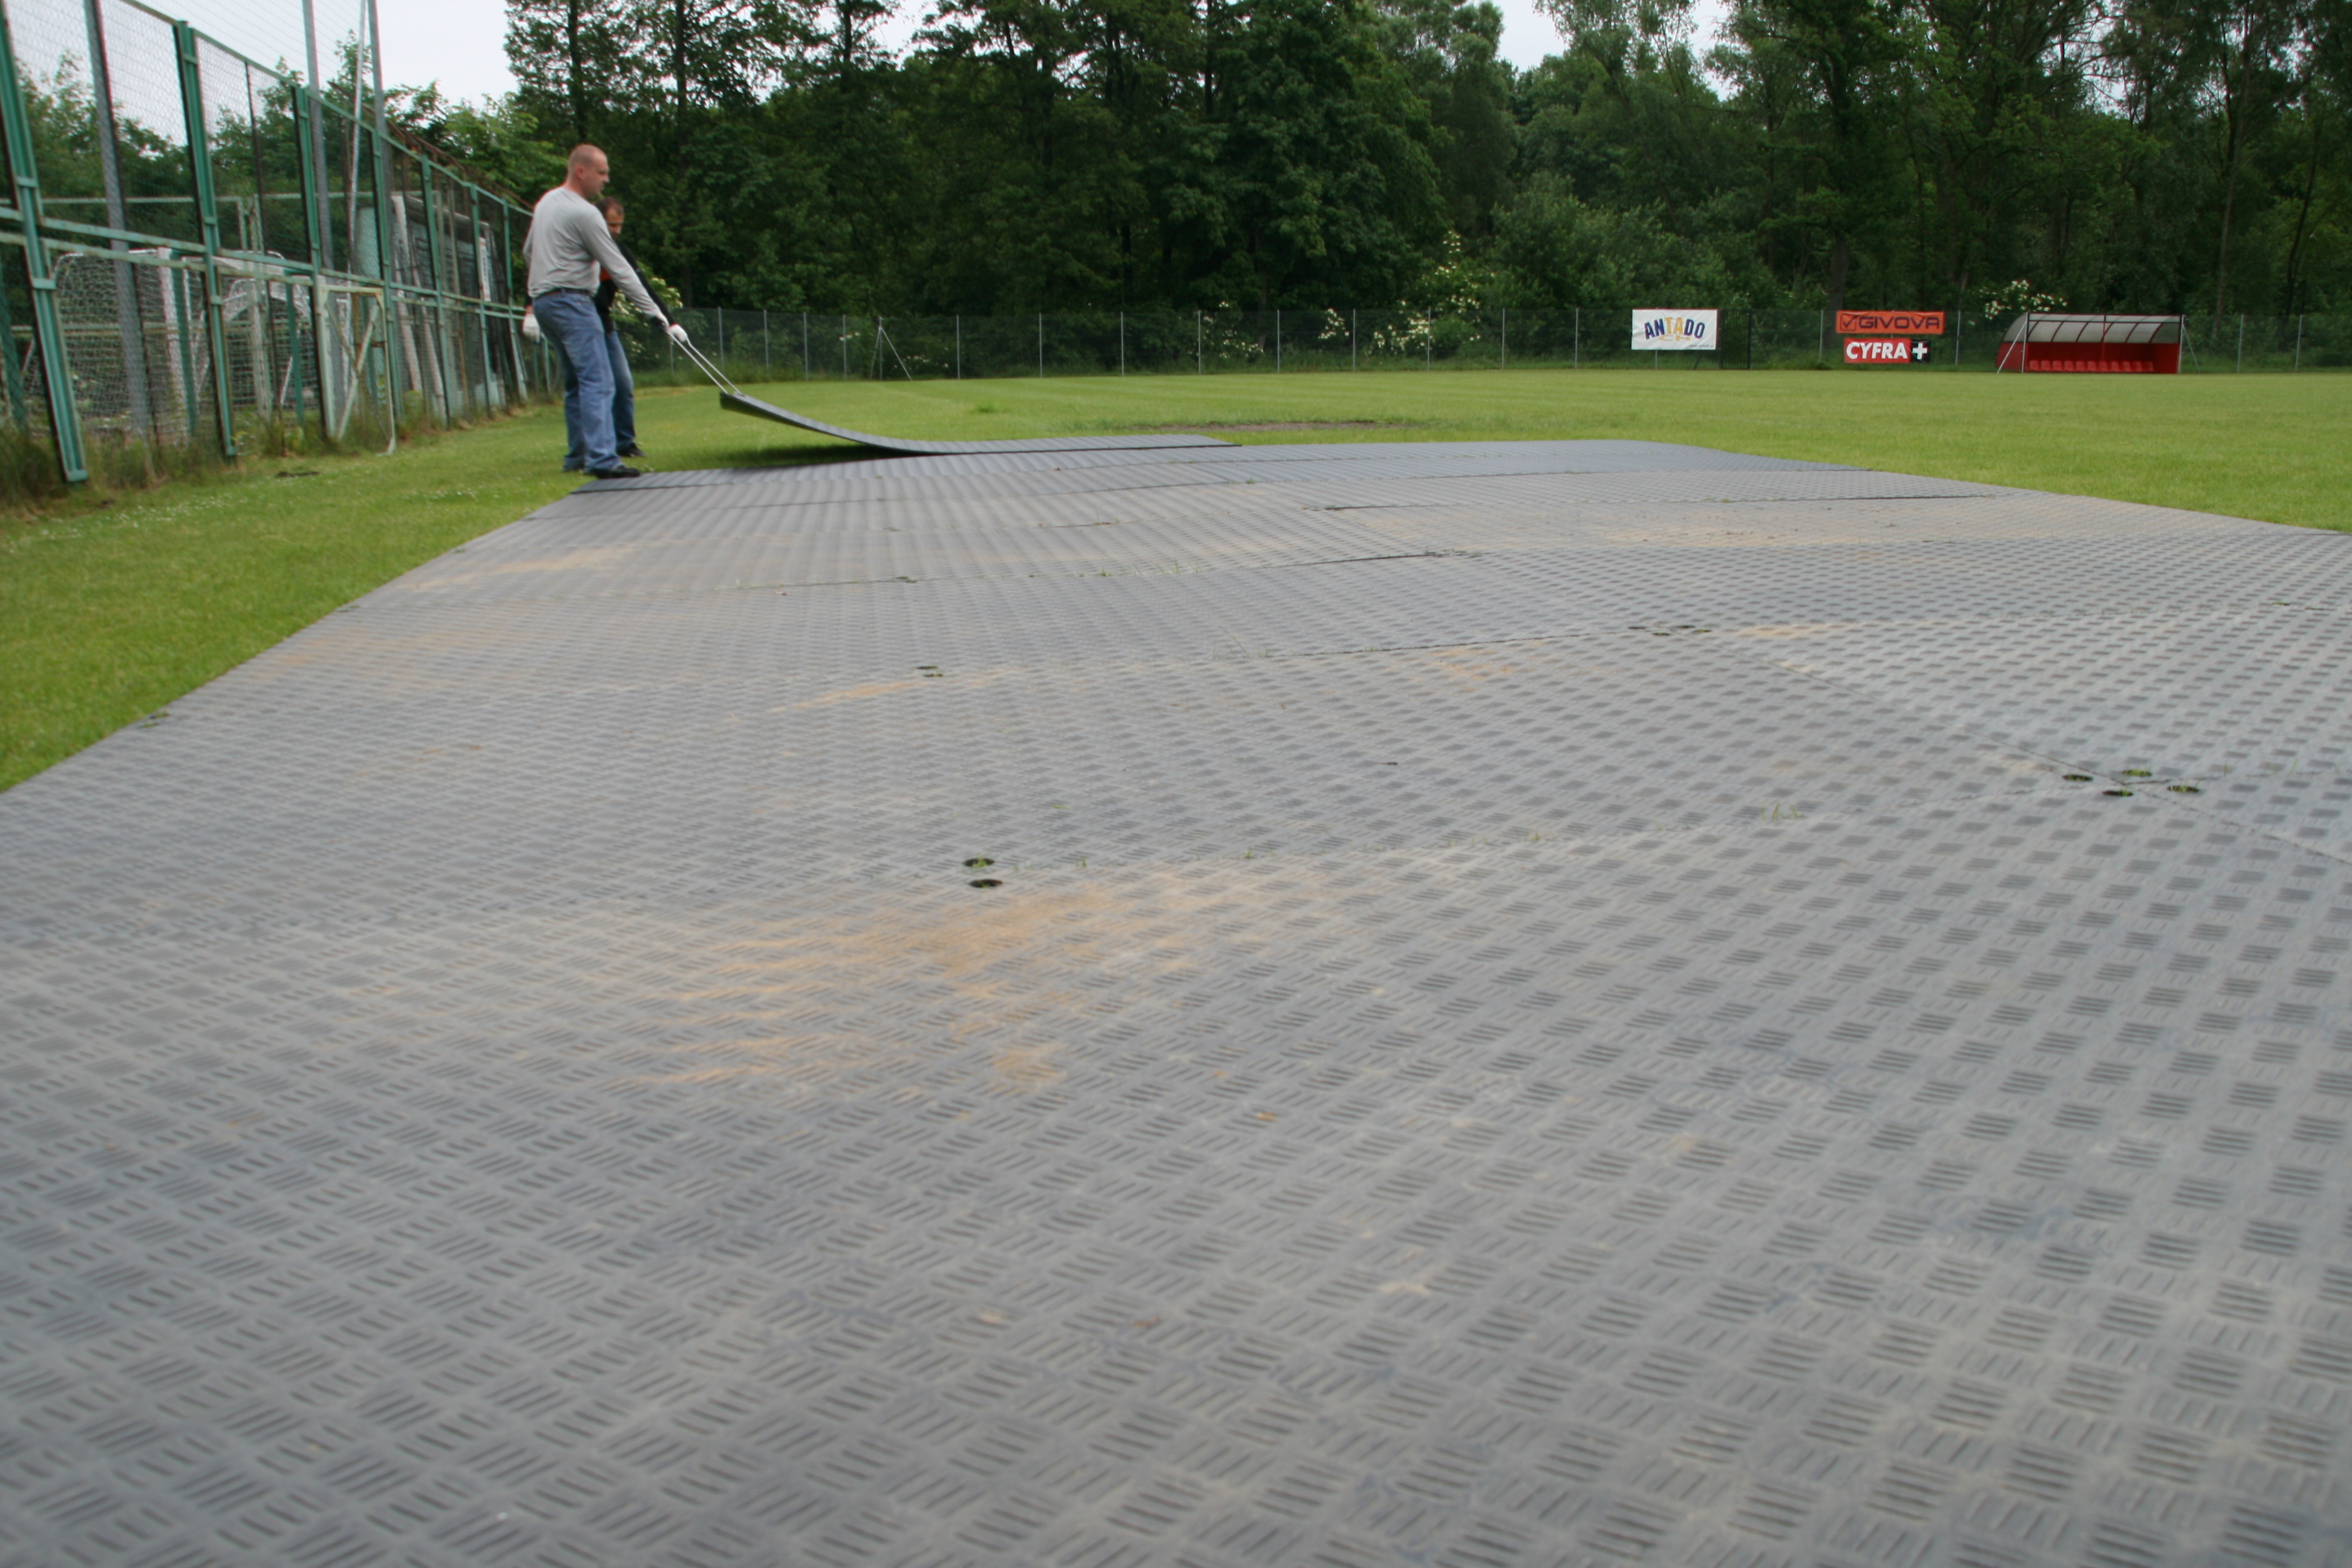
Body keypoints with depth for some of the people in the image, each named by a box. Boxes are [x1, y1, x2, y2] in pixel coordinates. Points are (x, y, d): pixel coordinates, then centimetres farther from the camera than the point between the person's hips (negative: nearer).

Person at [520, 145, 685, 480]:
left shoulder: (546, 202, 15)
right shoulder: (584, 213, -14)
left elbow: (530, 250, 23)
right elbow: (618, 269, -14)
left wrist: (532, 307, 30)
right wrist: (654, 312, -11)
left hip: (544, 300, 10)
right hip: (571, 301, -10)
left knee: (578, 381, 15)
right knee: (598, 381, -15)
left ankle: (581, 453, 17)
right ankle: (602, 459, -25)